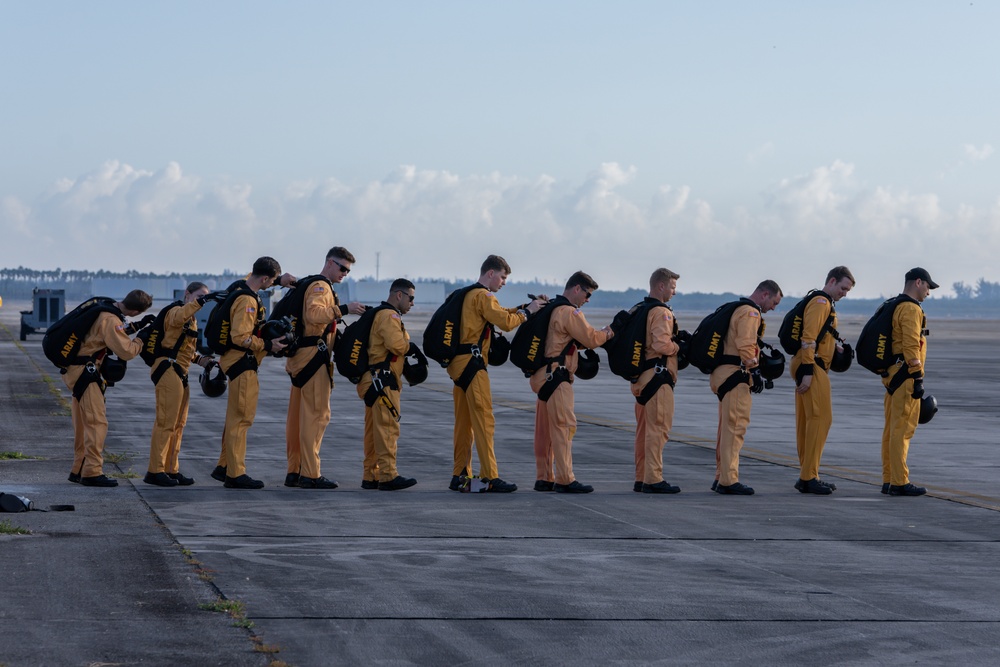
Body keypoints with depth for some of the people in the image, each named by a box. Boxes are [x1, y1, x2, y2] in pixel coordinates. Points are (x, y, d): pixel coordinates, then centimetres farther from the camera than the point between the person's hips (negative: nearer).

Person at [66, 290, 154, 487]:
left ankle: (79, 470, 22)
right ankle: (92, 473, -11)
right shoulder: (111, 320, -20)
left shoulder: (106, 310, 9)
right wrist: (141, 339, -5)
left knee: (83, 423, 15)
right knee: (97, 422, -9)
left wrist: (136, 326, 15)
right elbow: (126, 351, -21)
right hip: (84, 371, -10)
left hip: (76, 369, 10)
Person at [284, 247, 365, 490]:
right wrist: (343, 309, -31)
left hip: (302, 357, 11)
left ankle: (294, 471, 17)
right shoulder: (321, 287, -9)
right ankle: (310, 474, -12)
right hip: (314, 356, -11)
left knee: (299, 415, 12)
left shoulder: (321, 287, 23)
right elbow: (314, 313, -29)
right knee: (316, 414, -10)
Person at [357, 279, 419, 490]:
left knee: (374, 429, 12)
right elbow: (397, 344, -23)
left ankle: (370, 476, 15)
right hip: (382, 380, -11)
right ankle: (388, 476, -14)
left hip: (375, 380, 11)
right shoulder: (389, 316, -11)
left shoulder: (381, 314, 23)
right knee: (388, 427, -12)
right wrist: (409, 344, -4)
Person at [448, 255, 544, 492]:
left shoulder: (469, 295, 20)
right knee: (484, 421, -10)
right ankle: (490, 478, -12)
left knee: (464, 423, 12)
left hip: (458, 364, 10)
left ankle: (459, 476, 15)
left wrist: (523, 308, 10)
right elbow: (506, 322, -19)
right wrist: (527, 311, -4)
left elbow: (498, 314, 21)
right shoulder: (483, 297, -10)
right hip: (472, 364, -10)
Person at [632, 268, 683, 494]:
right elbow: (662, 344, -26)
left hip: (641, 375, 10)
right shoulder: (662, 312, -14)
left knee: (644, 429, 14)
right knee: (658, 428, -7)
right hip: (658, 376, -10)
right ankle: (653, 479, -9)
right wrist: (678, 347, -7)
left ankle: (641, 478, 18)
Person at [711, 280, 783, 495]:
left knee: (728, 427, 16)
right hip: (735, 375, -11)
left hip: (724, 374, 11)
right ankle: (729, 480, -13)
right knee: (736, 426, -11)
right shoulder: (750, 313, -10)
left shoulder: (740, 310, 22)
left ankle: (722, 478, 22)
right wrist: (755, 371, -20)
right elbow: (746, 346, -21)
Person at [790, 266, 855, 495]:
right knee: (821, 418, -11)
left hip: (813, 368, 11)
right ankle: (809, 477, -11)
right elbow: (808, 339, -19)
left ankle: (807, 476, 16)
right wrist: (807, 372, -23)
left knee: (807, 422, 11)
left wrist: (834, 346, 7)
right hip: (812, 368, -11)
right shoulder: (820, 303, -11)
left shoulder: (826, 304, 22)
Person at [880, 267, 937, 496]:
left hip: (893, 375, 10)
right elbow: (911, 347, -20)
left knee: (891, 429, 11)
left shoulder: (894, 308, 18)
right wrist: (917, 379, -20)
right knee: (903, 429, -9)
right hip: (905, 375, -10)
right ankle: (899, 482, -10)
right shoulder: (911, 309, -13)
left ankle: (889, 480, 15)